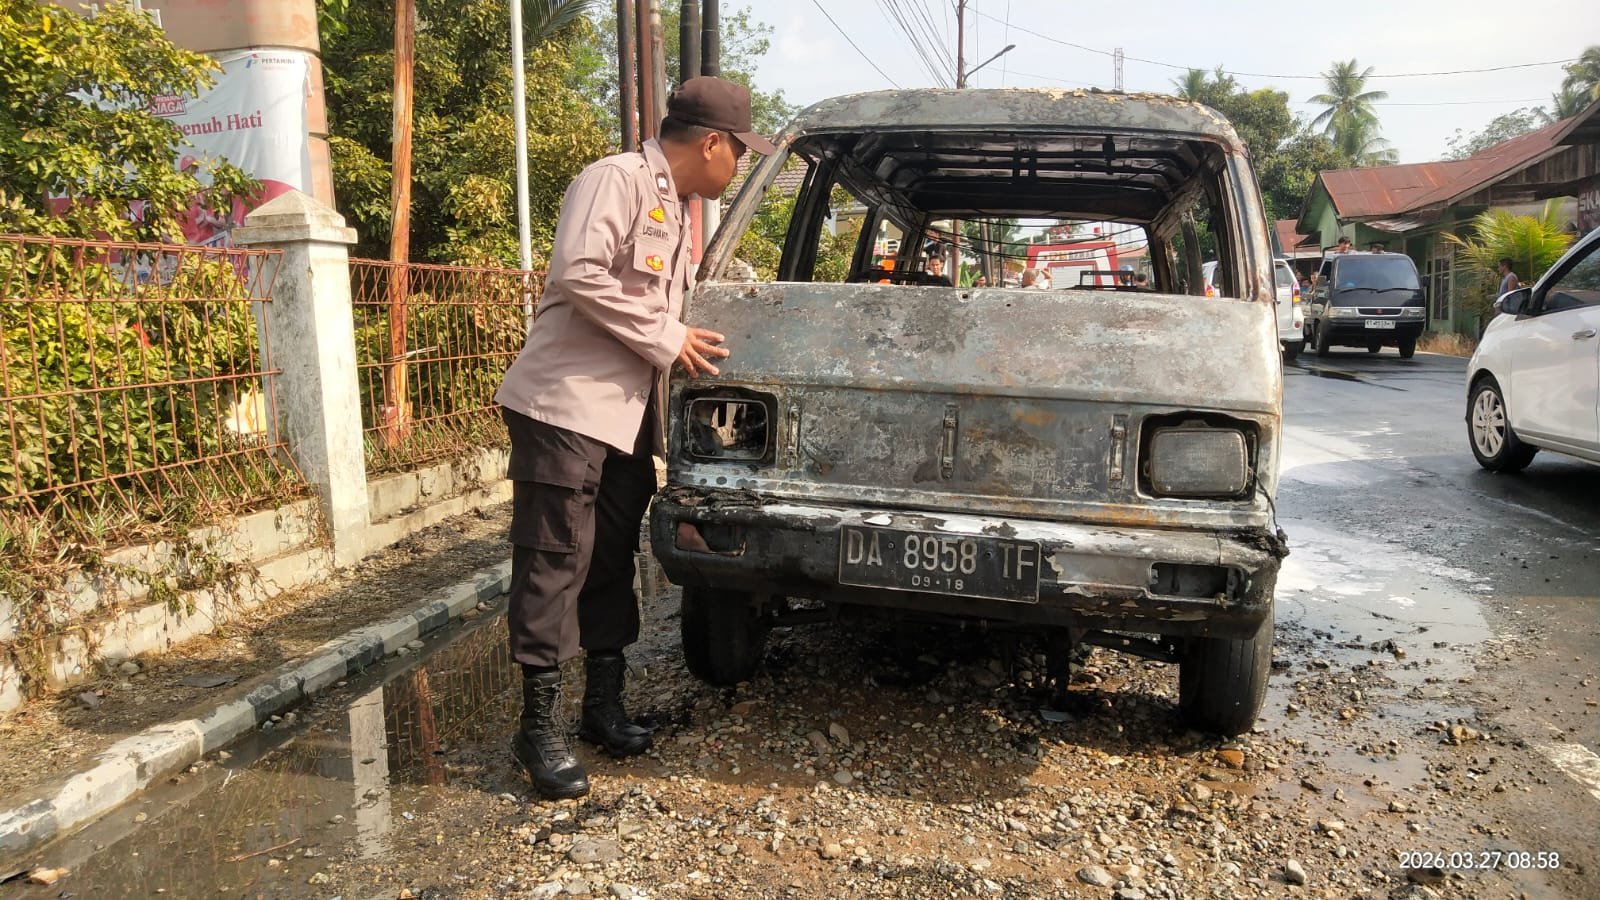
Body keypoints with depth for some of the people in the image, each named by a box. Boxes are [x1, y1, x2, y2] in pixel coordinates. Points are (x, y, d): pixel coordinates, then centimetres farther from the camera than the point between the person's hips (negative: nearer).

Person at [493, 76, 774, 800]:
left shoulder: (676, 211, 20)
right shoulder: (617, 180, -9)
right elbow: (577, 274, -22)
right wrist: (666, 339, -17)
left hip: (630, 415, 9)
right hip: (568, 406, -9)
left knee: (611, 565, 13)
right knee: (555, 563, -4)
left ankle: (603, 707, 24)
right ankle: (539, 726, 6)